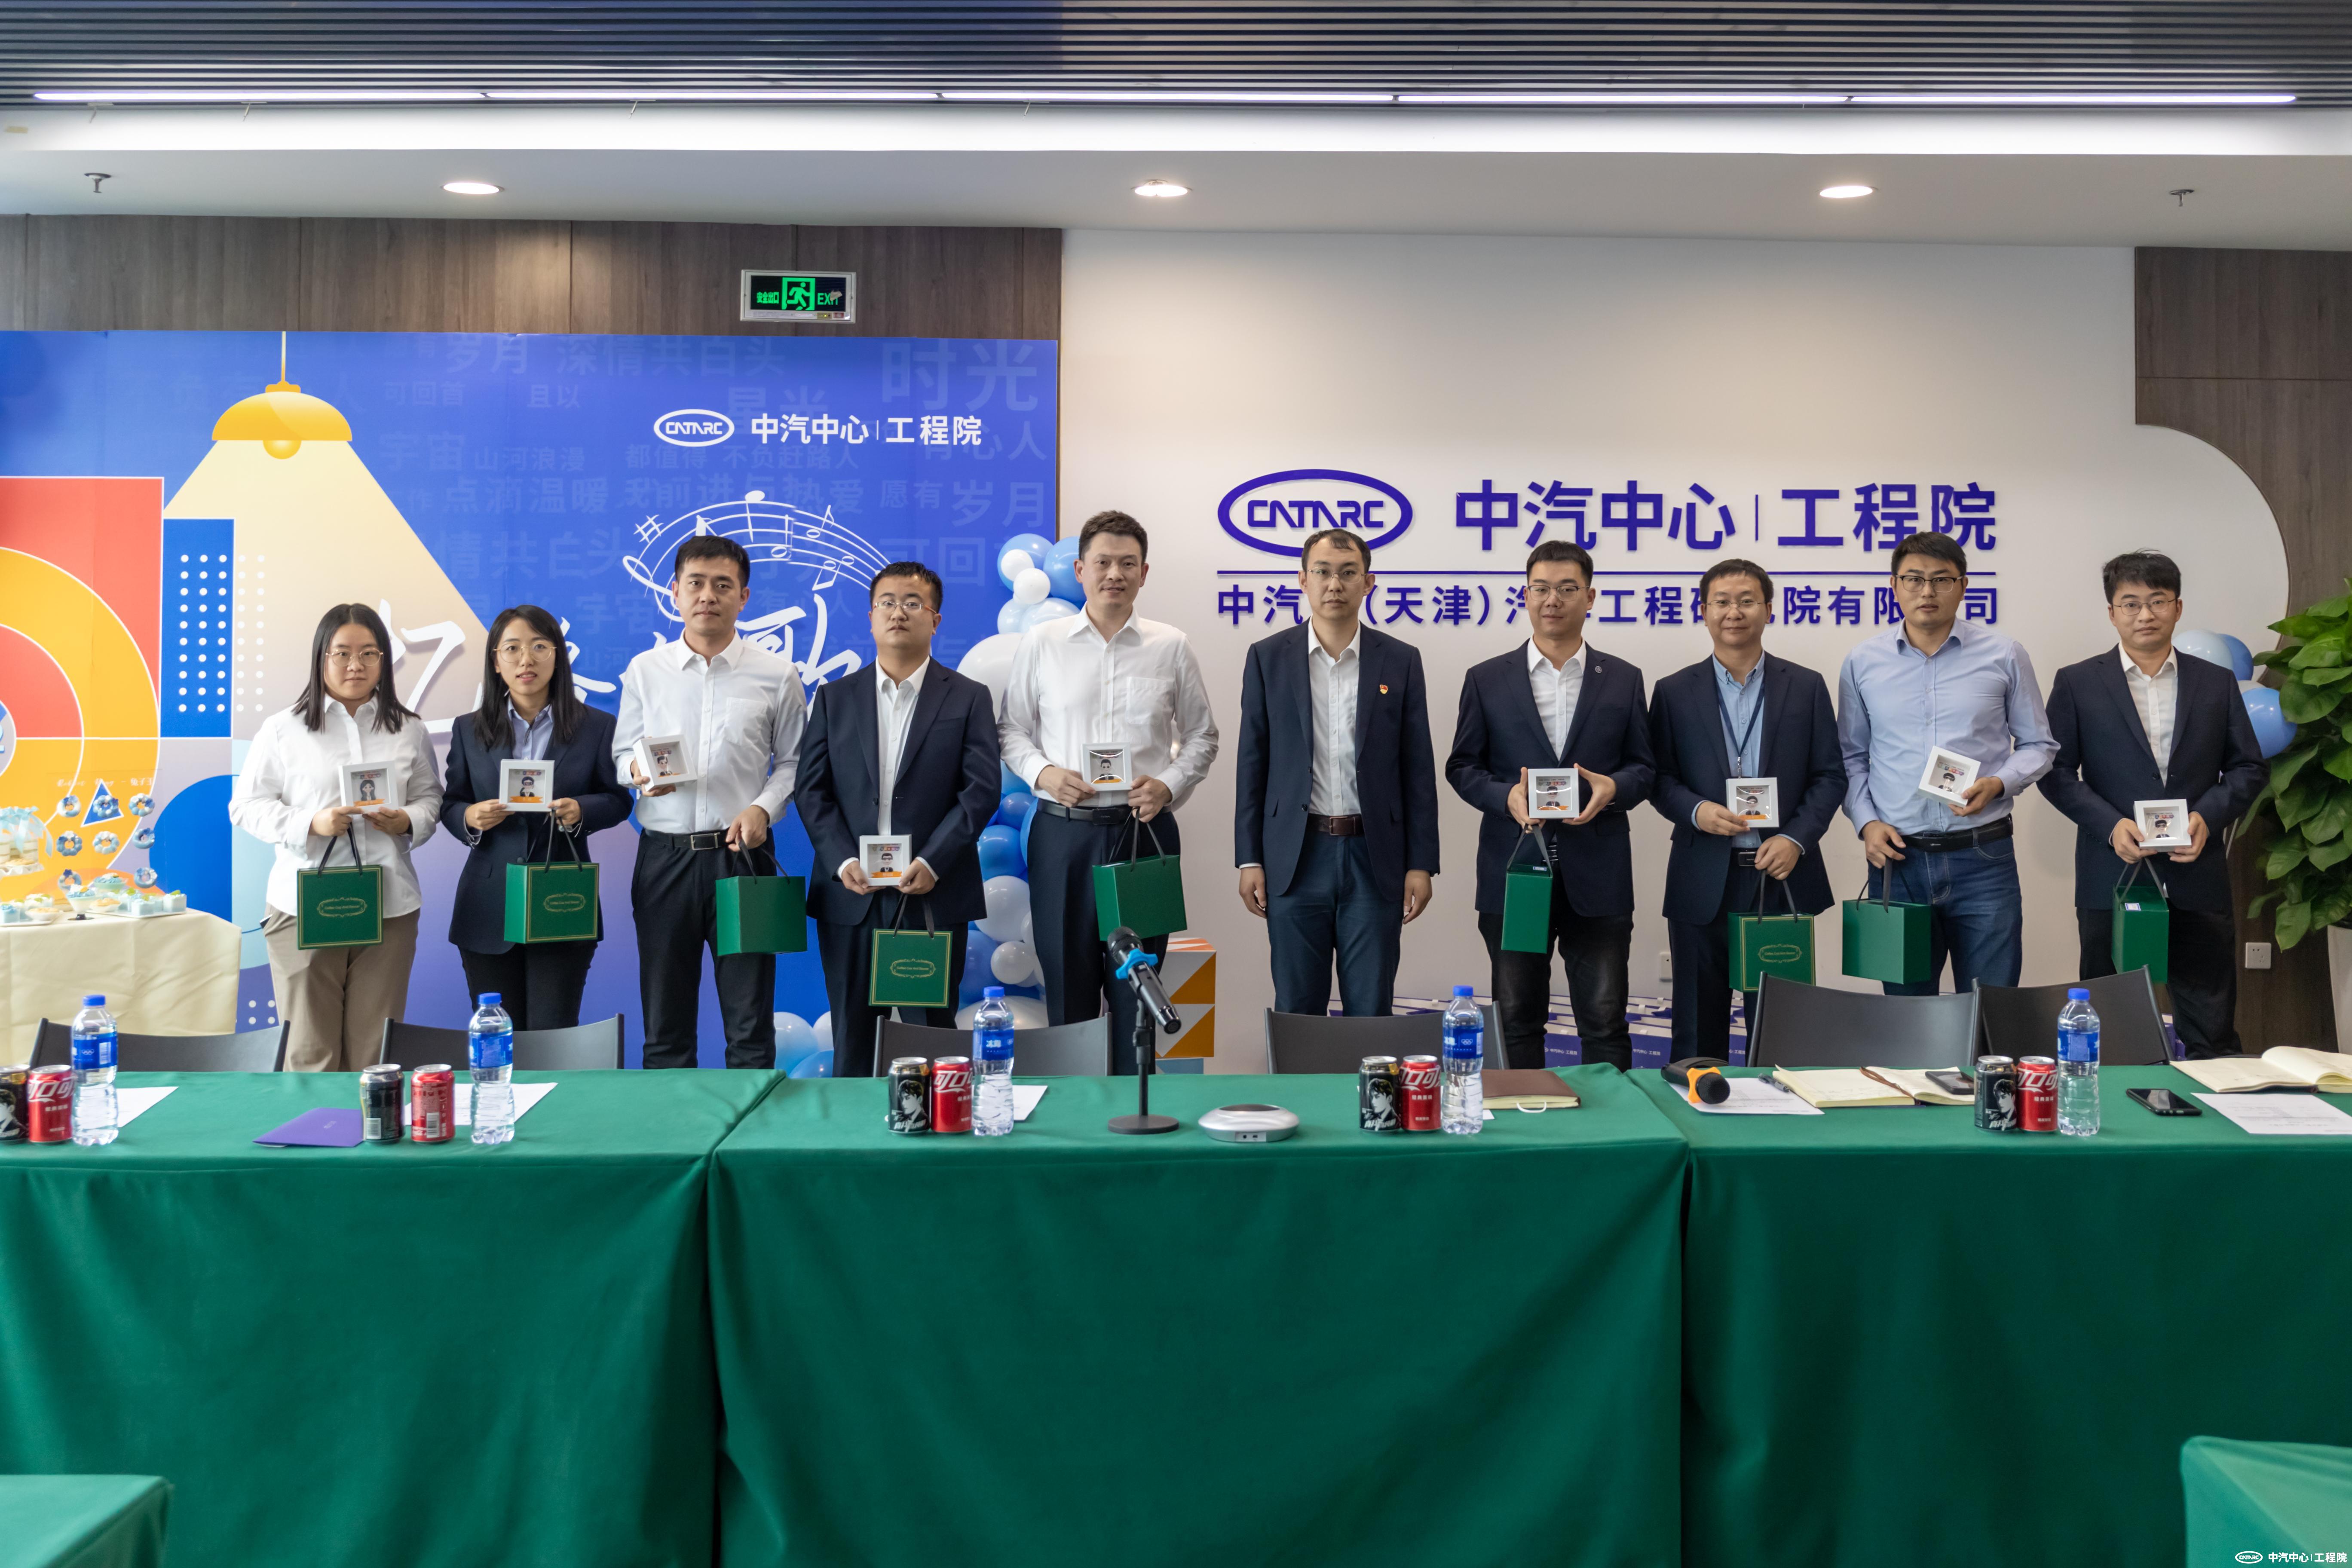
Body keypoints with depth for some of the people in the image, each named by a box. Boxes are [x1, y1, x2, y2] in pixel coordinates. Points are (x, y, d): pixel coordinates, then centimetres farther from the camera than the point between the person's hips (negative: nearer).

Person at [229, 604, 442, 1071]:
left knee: (373, 1048, 4)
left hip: (389, 907, 2)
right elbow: (247, 804, 3)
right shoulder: (283, 729, 3)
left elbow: (430, 797, 16)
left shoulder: (409, 731, 10)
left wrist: (408, 822, -7)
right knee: (310, 1048, 0)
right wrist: (310, 824, -13)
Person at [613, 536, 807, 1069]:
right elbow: (621, 753, 11)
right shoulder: (643, 670, 8)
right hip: (664, 855, 2)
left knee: (750, 1020, 3)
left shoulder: (776, 675, 3)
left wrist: (763, 808, -10)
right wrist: (639, 774, -11)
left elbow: (793, 761, 7)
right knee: (664, 1020, 8)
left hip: (741, 853, -1)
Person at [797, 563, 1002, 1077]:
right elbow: (812, 789, 6)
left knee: (932, 1032, 3)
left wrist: (933, 863, -14)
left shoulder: (970, 698, 5)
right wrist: (842, 861, -9)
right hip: (851, 895, 2)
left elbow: (982, 788, -3)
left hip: (935, 895, -2)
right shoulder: (834, 698, 11)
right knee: (852, 1036, 6)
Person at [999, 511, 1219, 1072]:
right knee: (1067, 986, 5)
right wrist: (1041, 772, -8)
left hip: (1144, 831, 0)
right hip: (1063, 831, 0)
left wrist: (1170, 785, -4)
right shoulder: (1042, 643, 7)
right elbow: (1011, 727, 11)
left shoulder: (1171, 648, 7)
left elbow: (1202, 736, 13)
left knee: (1138, 990, 2)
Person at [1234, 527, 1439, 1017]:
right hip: (1296, 858, 0)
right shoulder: (1268, 658, 4)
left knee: (1370, 1012, 4)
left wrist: (1421, 864, -1)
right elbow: (1253, 764, 5)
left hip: (1374, 859, 0)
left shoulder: (1401, 660, 4)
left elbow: (1418, 769, 4)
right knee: (1297, 1010, 6)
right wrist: (1249, 860, 0)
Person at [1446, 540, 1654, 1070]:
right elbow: (1462, 766, 6)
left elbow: (1643, 767, 10)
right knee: (1517, 1019, 9)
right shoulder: (1487, 680, 6)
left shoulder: (1623, 680, 9)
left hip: (1597, 875, 0)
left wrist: (1613, 788, -13)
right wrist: (1506, 796, -13)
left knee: (1604, 1017, 1)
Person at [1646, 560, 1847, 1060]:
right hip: (1703, 882, 0)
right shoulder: (1674, 693, 6)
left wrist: (1797, 838, -9)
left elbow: (1831, 775, 5)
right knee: (1699, 1028, 6)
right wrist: (1696, 811, -15)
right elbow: (1659, 779, 5)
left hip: (1782, 877, 0)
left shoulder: (1806, 687, 7)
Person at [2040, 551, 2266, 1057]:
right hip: (2112, 878, -1)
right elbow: (2056, 771, 1)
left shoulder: (2217, 683, 10)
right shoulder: (2077, 683, 4)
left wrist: (2208, 816, -8)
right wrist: (2111, 826, -13)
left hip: (2197, 881, 1)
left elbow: (2250, 767, 10)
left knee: (2210, 1034, 3)